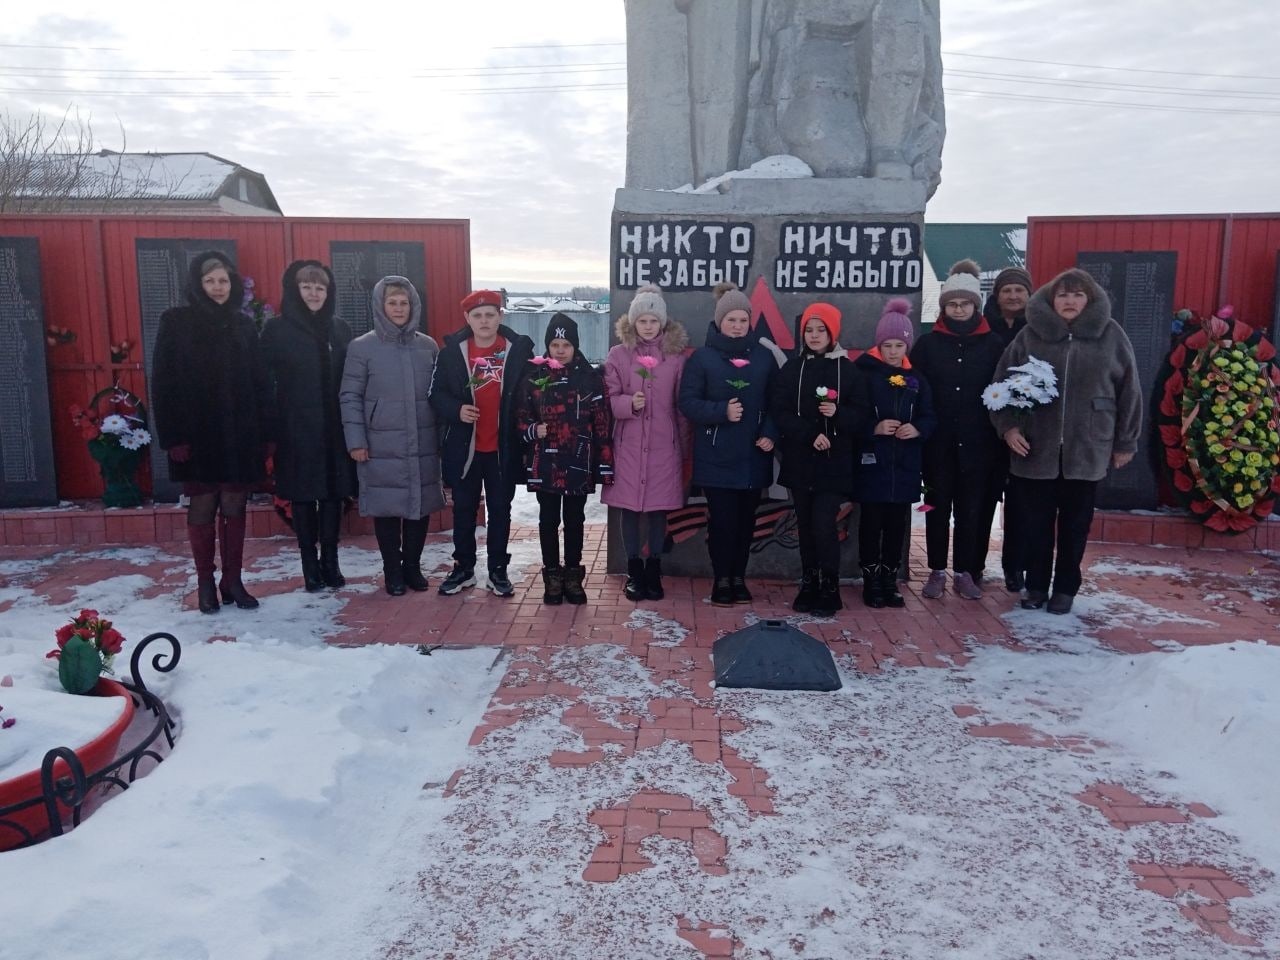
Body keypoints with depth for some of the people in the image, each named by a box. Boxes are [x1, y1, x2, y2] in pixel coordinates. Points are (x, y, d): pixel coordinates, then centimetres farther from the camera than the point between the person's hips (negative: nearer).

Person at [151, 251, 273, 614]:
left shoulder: (243, 325, 8)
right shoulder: (176, 323, 0)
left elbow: (260, 383, 7)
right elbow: (164, 384, -4)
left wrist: (265, 432, 0)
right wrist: (172, 436, -11)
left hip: (240, 434, 2)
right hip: (197, 434, -2)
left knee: (234, 507, 6)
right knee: (202, 507, 5)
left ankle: (233, 581, 16)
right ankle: (206, 584, 16)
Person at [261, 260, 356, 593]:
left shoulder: (340, 328, 8)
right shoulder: (277, 329, -1)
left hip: (335, 427, 3)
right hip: (297, 428, -3)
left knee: (333, 493, 7)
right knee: (303, 496, 4)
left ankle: (330, 562, 18)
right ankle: (310, 565, 14)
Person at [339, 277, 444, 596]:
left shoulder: (428, 346, 8)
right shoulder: (362, 347, -1)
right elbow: (350, 396, -3)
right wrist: (356, 440, -8)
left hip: (423, 445, 3)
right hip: (381, 447, -3)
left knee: (421, 506, 8)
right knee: (387, 510, 4)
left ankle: (412, 566, 25)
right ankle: (392, 570, 19)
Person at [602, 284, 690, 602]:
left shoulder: (676, 356, 3)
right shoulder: (618, 355, 2)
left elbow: (682, 404, 7)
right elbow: (609, 400, 1)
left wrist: (684, 446, 8)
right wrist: (630, 403, -19)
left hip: (664, 446, 0)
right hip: (628, 445, 0)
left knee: (659, 510, 6)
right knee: (629, 509, 5)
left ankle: (653, 572, 20)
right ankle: (634, 573, 19)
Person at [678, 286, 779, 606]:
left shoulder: (764, 356, 7)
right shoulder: (702, 357, 0)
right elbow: (687, 402, -5)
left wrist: (770, 433, -6)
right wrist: (722, 411, -18)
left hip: (753, 455, 3)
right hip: (715, 457, -2)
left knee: (745, 519, 9)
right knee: (722, 519, -1)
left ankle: (739, 578, 23)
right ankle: (721, 580, 14)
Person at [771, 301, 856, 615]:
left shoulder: (847, 369, 1)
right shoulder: (792, 368, 6)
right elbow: (780, 414, -2)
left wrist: (838, 414, -20)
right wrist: (811, 435, -15)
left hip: (834, 463, -2)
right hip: (799, 461, 2)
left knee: (824, 524, -9)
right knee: (805, 525, 8)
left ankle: (830, 589, 4)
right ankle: (809, 585, 20)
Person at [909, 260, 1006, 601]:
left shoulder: (993, 345, 4)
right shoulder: (928, 343, 3)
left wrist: (1000, 435, -4)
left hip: (977, 443, 0)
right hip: (938, 442, 0)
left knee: (972, 509, 6)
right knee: (938, 508, 7)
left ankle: (965, 572, 17)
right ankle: (937, 572, 16)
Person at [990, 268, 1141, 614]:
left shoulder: (1110, 335, 1)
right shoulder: (1030, 335, 1)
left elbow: (1129, 389, 5)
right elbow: (1002, 382, 4)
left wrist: (1125, 442, 6)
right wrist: (1008, 426, -8)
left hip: (1086, 450, 0)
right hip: (1036, 449, 0)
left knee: (1075, 525, 10)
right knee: (1037, 524, 8)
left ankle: (1065, 588, 24)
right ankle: (1036, 586, 22)